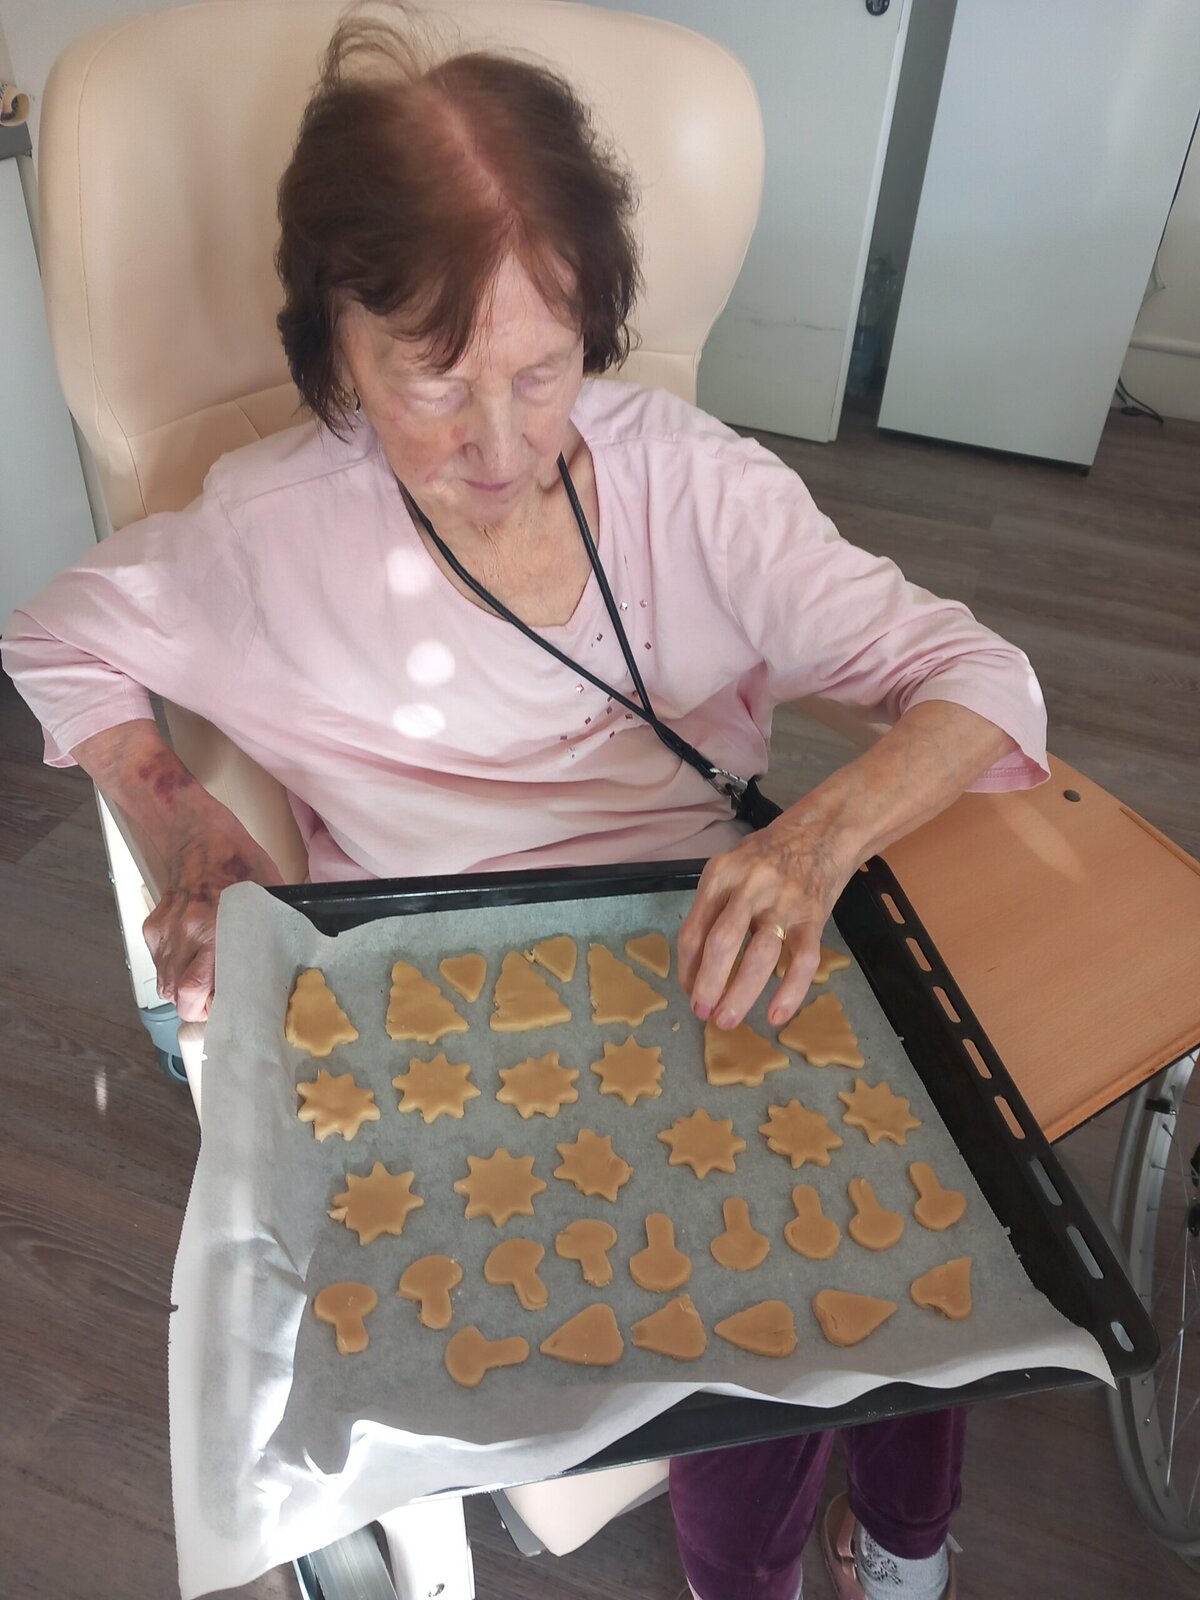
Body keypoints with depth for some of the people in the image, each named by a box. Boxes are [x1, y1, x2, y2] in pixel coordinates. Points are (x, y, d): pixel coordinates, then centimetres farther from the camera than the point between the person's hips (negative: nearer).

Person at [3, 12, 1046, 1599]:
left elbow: (978, 677, -9)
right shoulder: (266, 536, -11)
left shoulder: (685, 472, -8)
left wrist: (827, 831, -30)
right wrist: (180, 821, -9)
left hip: (715, 978, 3)